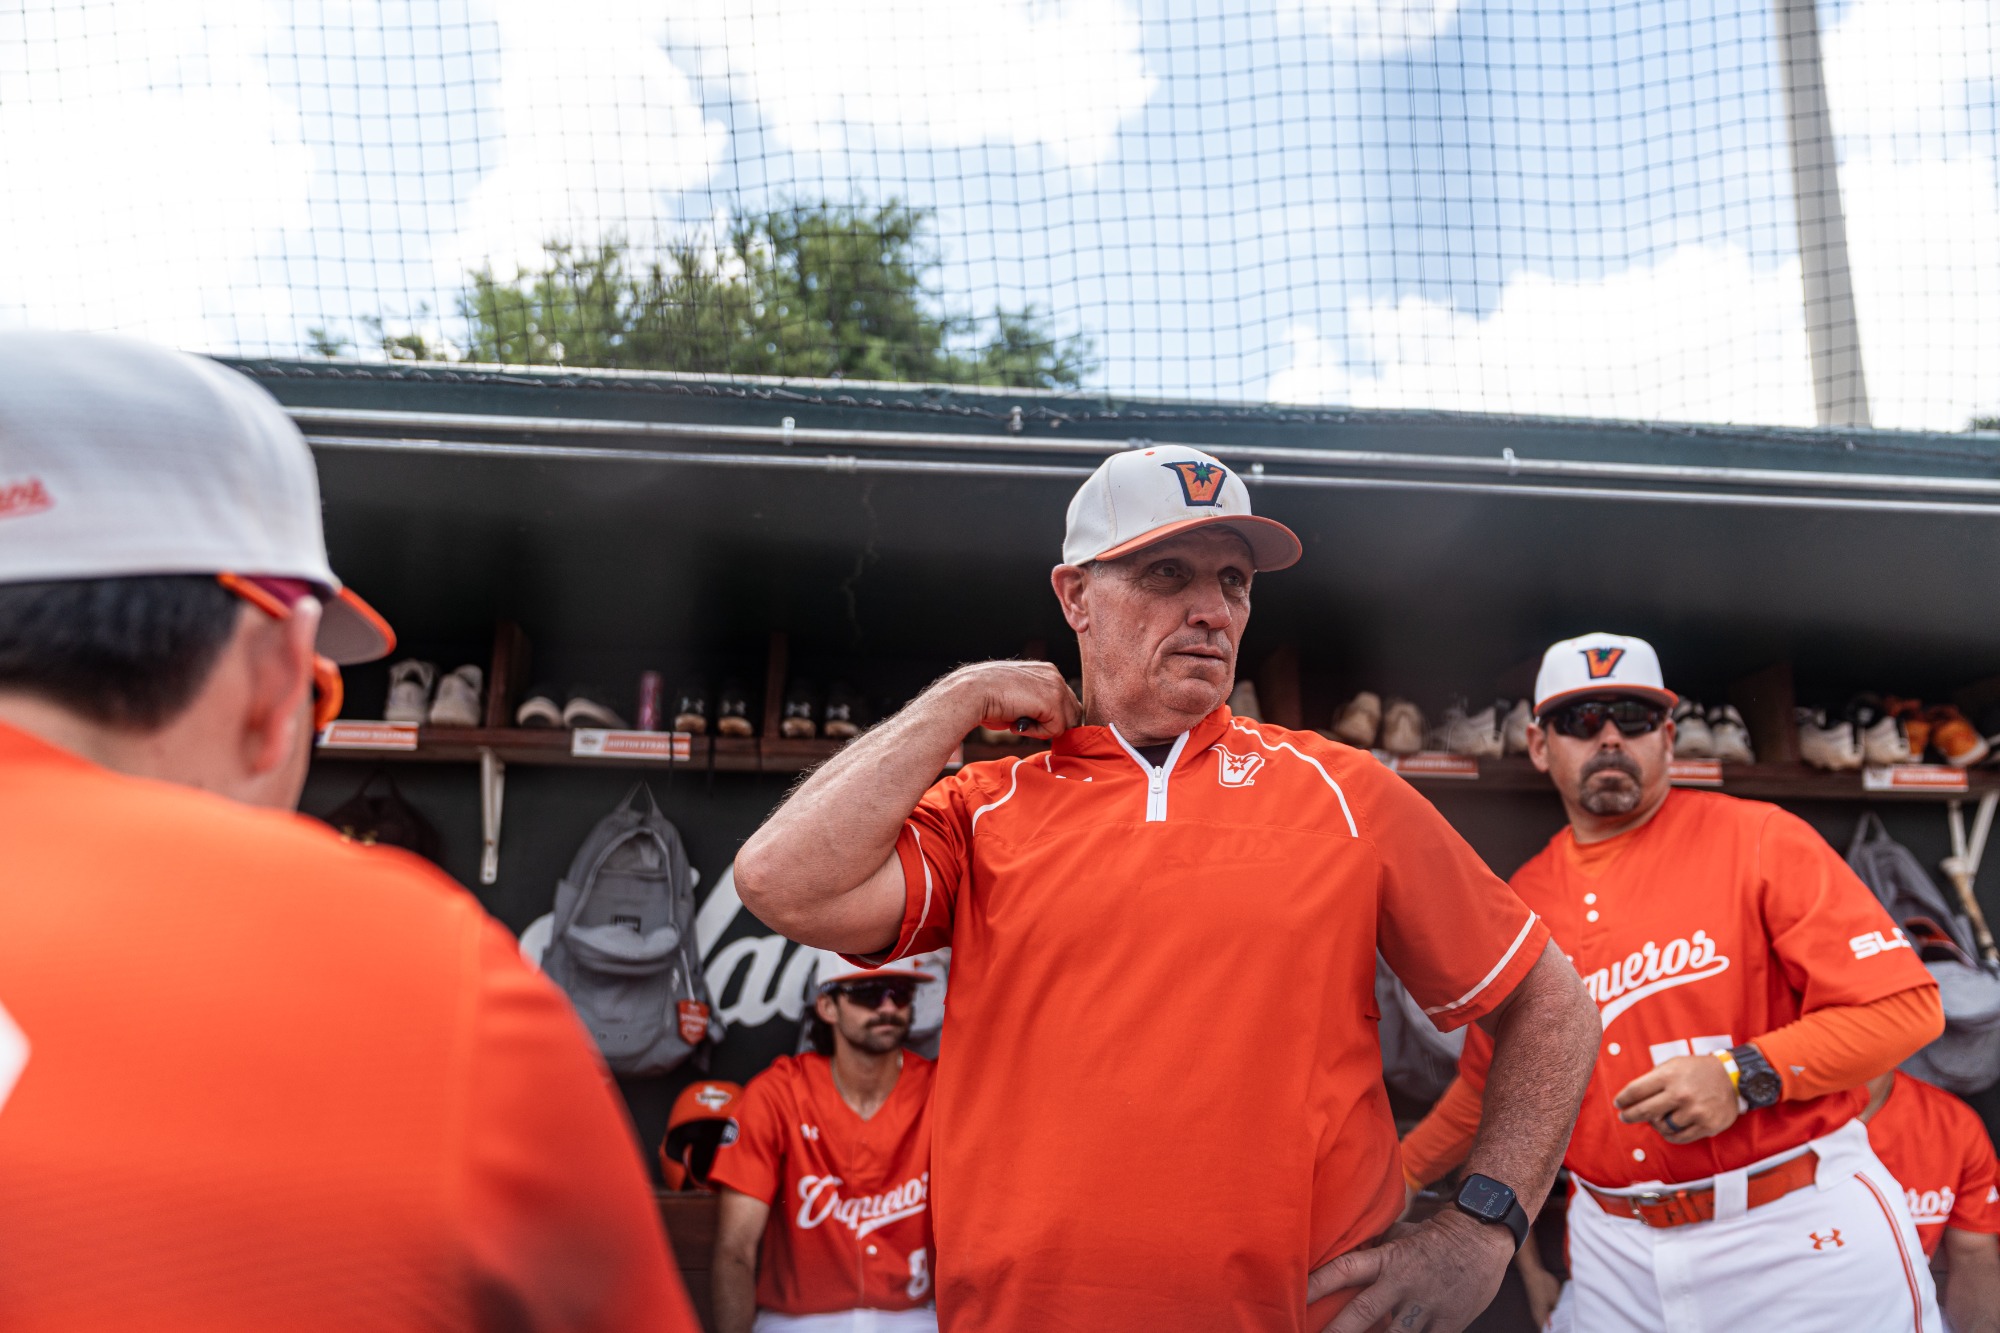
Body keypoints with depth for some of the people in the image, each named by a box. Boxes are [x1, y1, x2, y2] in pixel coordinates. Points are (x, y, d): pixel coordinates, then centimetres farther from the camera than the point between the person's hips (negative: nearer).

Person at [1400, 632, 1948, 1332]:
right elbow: (1487, 1084, 16)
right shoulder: (1520, 902, 5)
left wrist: (1744, 1076, -22)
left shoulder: (1761, 840, -6)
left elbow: (1906, 1006, -11)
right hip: (1615, 1245, 4)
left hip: (1802, 1232, -3)